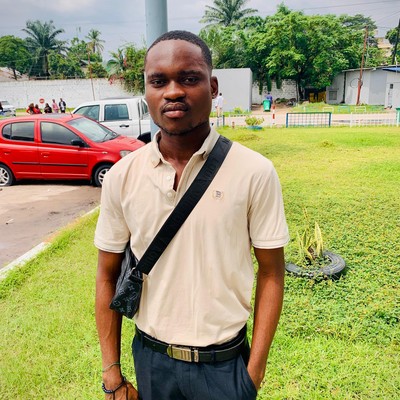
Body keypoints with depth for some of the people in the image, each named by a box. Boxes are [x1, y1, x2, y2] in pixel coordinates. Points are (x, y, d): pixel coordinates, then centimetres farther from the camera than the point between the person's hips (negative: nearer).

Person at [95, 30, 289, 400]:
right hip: (151, 359, 3)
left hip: (225, 363, -2)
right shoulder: (121, 176, -9)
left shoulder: (255, 172, -15)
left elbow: (271, 274, -7)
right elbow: (108, 276, -1)